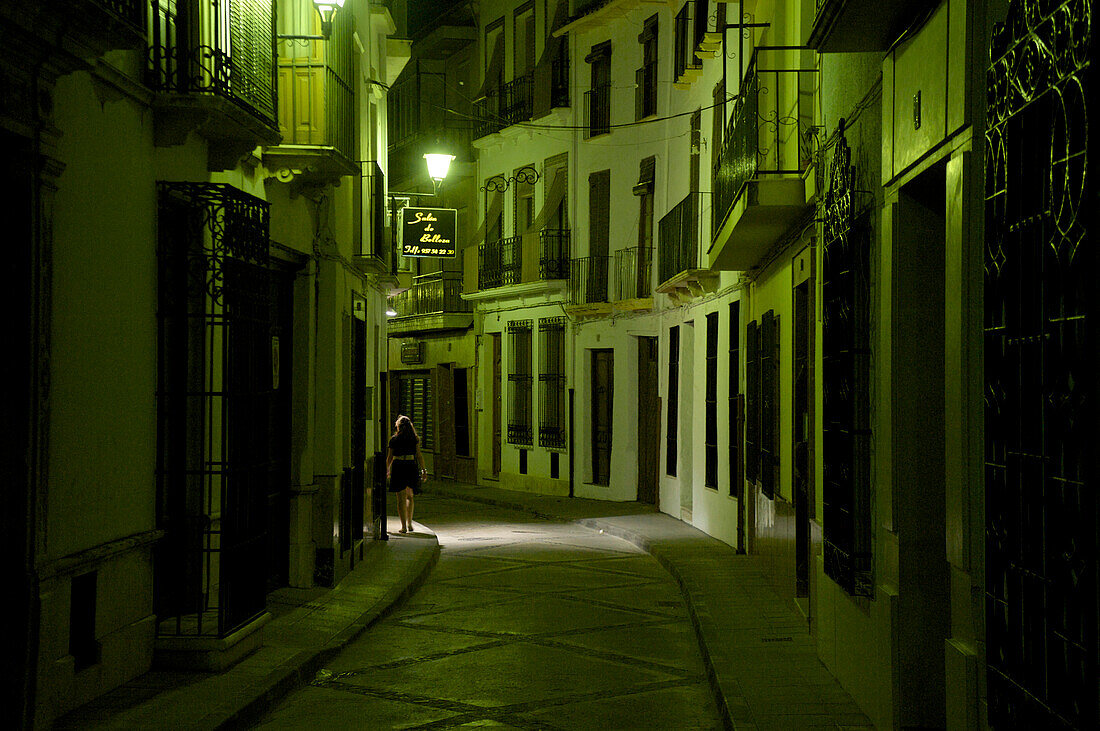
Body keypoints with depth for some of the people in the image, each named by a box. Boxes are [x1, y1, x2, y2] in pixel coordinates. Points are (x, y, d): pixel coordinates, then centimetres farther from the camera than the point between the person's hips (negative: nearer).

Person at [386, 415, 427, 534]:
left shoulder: (394, 439, 3)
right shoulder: (415, 439, 4)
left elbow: (389, 457, 6)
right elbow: (419, 456, 1)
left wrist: (386, 471, 18)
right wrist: (423, 470, 5)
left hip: (397, 467, -1)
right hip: (411, 467, 1)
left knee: (401, 498, 2)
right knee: (409, 497, 19)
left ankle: (403, 526, -3)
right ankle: (409, 523, 15)